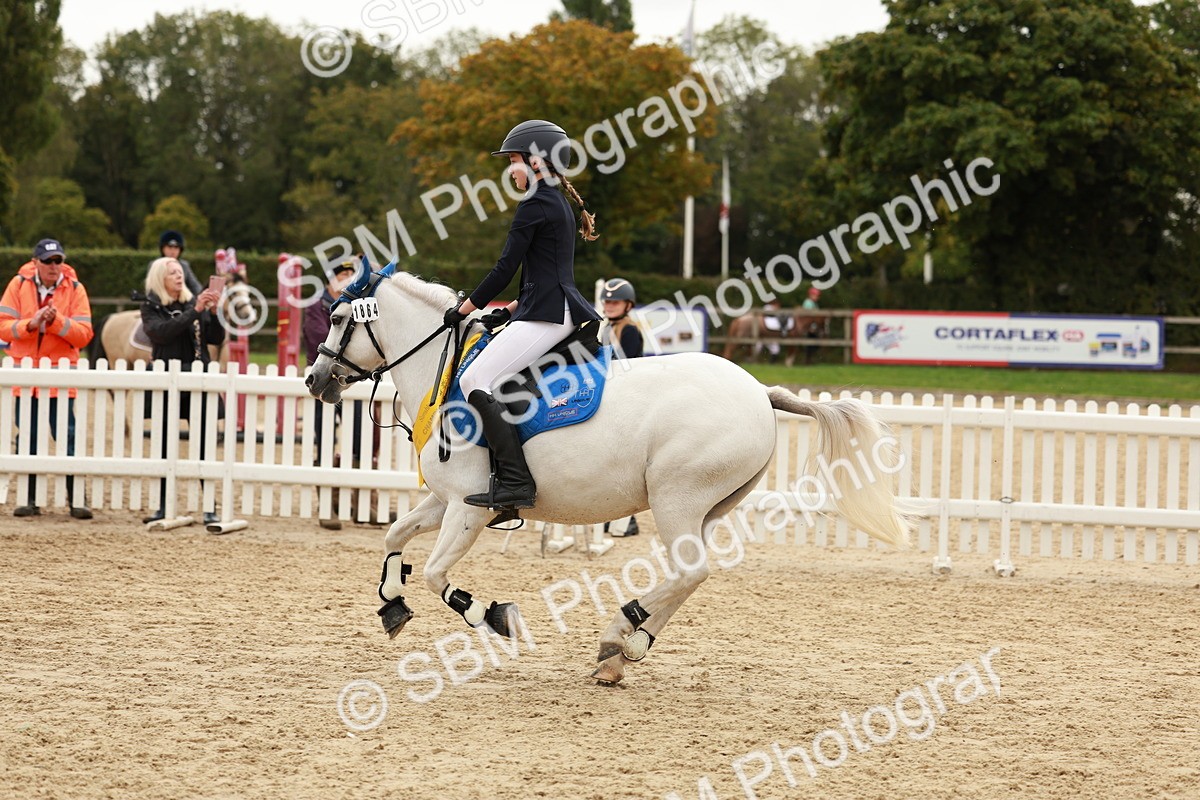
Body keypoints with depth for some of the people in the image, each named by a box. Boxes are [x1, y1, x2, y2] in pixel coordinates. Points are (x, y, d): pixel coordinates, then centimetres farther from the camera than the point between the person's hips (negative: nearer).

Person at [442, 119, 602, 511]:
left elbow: (504, 269, -11)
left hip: (545, 315, -11)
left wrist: (464, 309, -1)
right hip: (561, 307, 11)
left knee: (475, 380, -15)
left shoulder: (534, 204, -10)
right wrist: (511, 310, 21)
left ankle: (516, 481, -24)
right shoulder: (559, 203, 21)